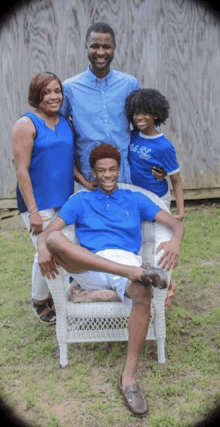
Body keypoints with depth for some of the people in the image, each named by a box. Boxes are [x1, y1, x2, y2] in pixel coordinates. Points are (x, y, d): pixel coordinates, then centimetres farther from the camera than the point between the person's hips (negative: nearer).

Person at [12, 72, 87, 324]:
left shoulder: (65, 123, 10)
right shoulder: (27, 124, -10)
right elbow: (21, 170, -14)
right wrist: (33, 211, -17)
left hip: (64, 200, 6)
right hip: (39, 203, -6)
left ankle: (56, 296, 31)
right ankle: (39, 302, 22)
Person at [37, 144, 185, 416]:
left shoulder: (135, 199, 20)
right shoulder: (80, 200, 19)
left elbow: (175, 223, 12)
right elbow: (48, 232, 7)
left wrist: (175, 241, -13)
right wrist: (43, 248, -19)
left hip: (127, 261, 0)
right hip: (88, 270, 1)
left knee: (143, 295, -37)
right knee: (55, 239, -29)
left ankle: (129, 378, -26)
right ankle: (134, 271, -38)